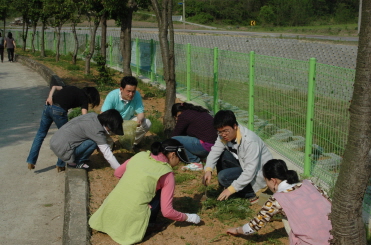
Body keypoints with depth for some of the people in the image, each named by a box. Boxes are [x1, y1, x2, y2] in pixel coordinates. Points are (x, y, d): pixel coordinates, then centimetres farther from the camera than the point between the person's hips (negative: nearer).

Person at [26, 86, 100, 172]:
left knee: (40, 134, 16)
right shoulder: (84, 98, 9)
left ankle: (31, 161, 17)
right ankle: (60, 165, 17)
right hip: (59, 110, -6)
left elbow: (54, 87, 19)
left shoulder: (72, 88, 29)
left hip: (48, 106, 6)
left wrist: (50, 97, 5)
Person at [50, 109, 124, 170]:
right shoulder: (96, 130, -21)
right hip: (62, 149, -8)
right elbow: (107, 153, -20)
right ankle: (75, 163, 2)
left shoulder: (93, 115, 1)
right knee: (93, 143, -15)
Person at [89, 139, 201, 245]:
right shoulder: (167, 174, -3)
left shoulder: (140, 155, 9)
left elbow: (117, 173, 23)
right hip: (131, 220, -5)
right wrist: (188, 217, 11)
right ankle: (149, 224, 6)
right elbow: (167, 212, -4)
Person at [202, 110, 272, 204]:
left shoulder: (250, 141, -32)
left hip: (258, 172, -8)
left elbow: (250, 172, -33)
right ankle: (223, 189, 4)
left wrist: (231, 189, -34)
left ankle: (251, 193, -5)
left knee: (223, 176, -24)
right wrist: (208, 170, -32)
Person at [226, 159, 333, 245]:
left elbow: (255, 225, 7)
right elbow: (329, 203, 16)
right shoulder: (308, 184, 8)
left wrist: (237, 230, 26)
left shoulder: (277, 199, -3)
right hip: (335, 236, 5)